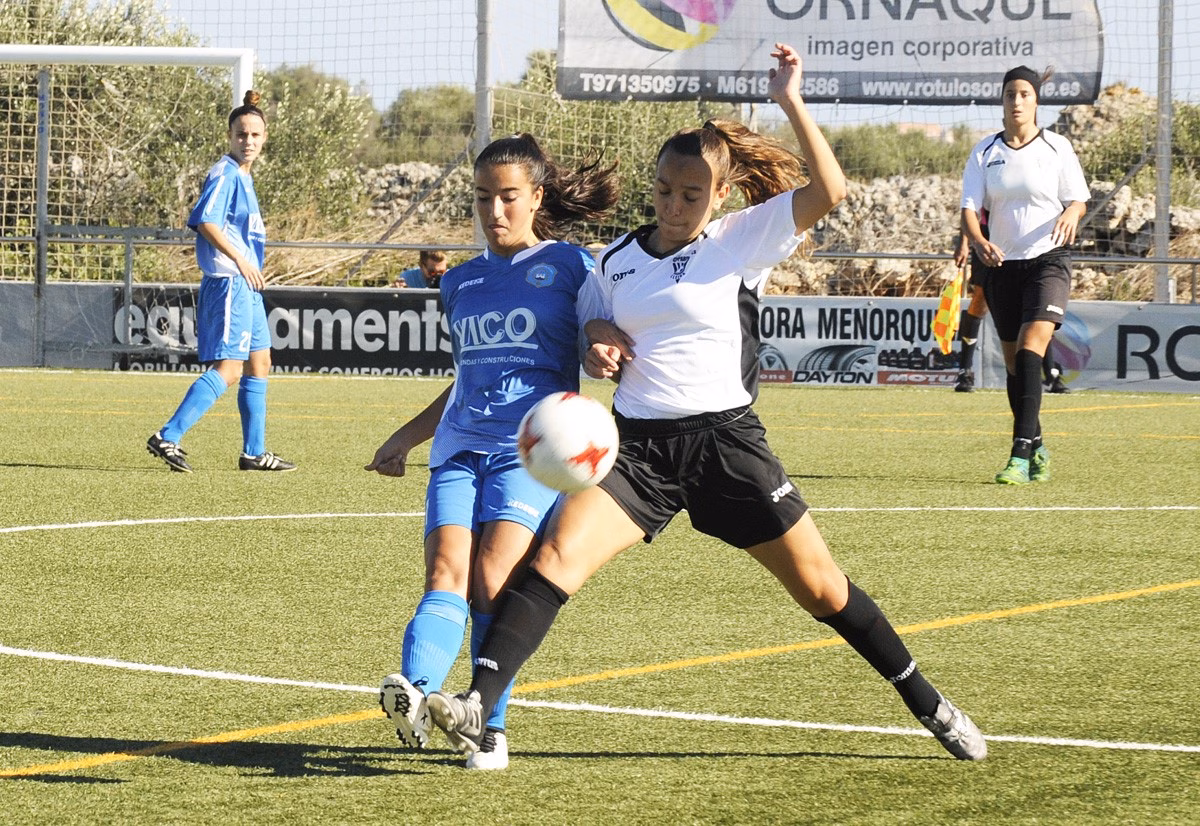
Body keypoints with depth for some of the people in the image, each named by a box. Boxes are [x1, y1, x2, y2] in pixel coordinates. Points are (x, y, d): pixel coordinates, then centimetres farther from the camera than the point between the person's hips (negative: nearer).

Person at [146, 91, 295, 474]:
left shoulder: (243, 176, 17)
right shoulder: (225, 174, -13)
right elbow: (205, 221, -24)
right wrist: (239, 259, -25)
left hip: (246, 284, 10)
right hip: (229, 282, -10)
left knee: (259, 363, 15)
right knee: (228, 368, -15)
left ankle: (254, 452, 21)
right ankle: (167, 438, -20)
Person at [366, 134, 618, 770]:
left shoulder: (570, 266, 8)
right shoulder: (461, 283, 23)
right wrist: (405, 438, 32)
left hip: (533, 448, -4)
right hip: (459, 448, 4)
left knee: (493, 579, -19)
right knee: (446, 575, -17)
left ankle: (490, 726, -13)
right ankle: (413, 695, -40)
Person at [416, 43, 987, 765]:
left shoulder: (744, 240, -2)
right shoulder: (617, 259, 11)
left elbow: (829, 191, -18)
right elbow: (598, 351, 22)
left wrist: (790, 101, -22)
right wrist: (598, 350, -1)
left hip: (726, 441, -3)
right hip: (641, 446, 3)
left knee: (822, 589, 3)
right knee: (557, 555, -20)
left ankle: (929, 705, 22)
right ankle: (476, 708, -29)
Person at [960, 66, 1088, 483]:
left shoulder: (1057, 148, -1)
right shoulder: (984, 152, 3)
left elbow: (1078, 200, 3)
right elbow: (970, 207, -2)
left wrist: (1071, 214, -22)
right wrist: (978, 241, -23)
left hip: (1048, 261, -4)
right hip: (1002, 264, 4)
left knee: (1030, 349, -20)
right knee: (1013, 362, 8)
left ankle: (1021, 455, -25)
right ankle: (1036, 449, 26)